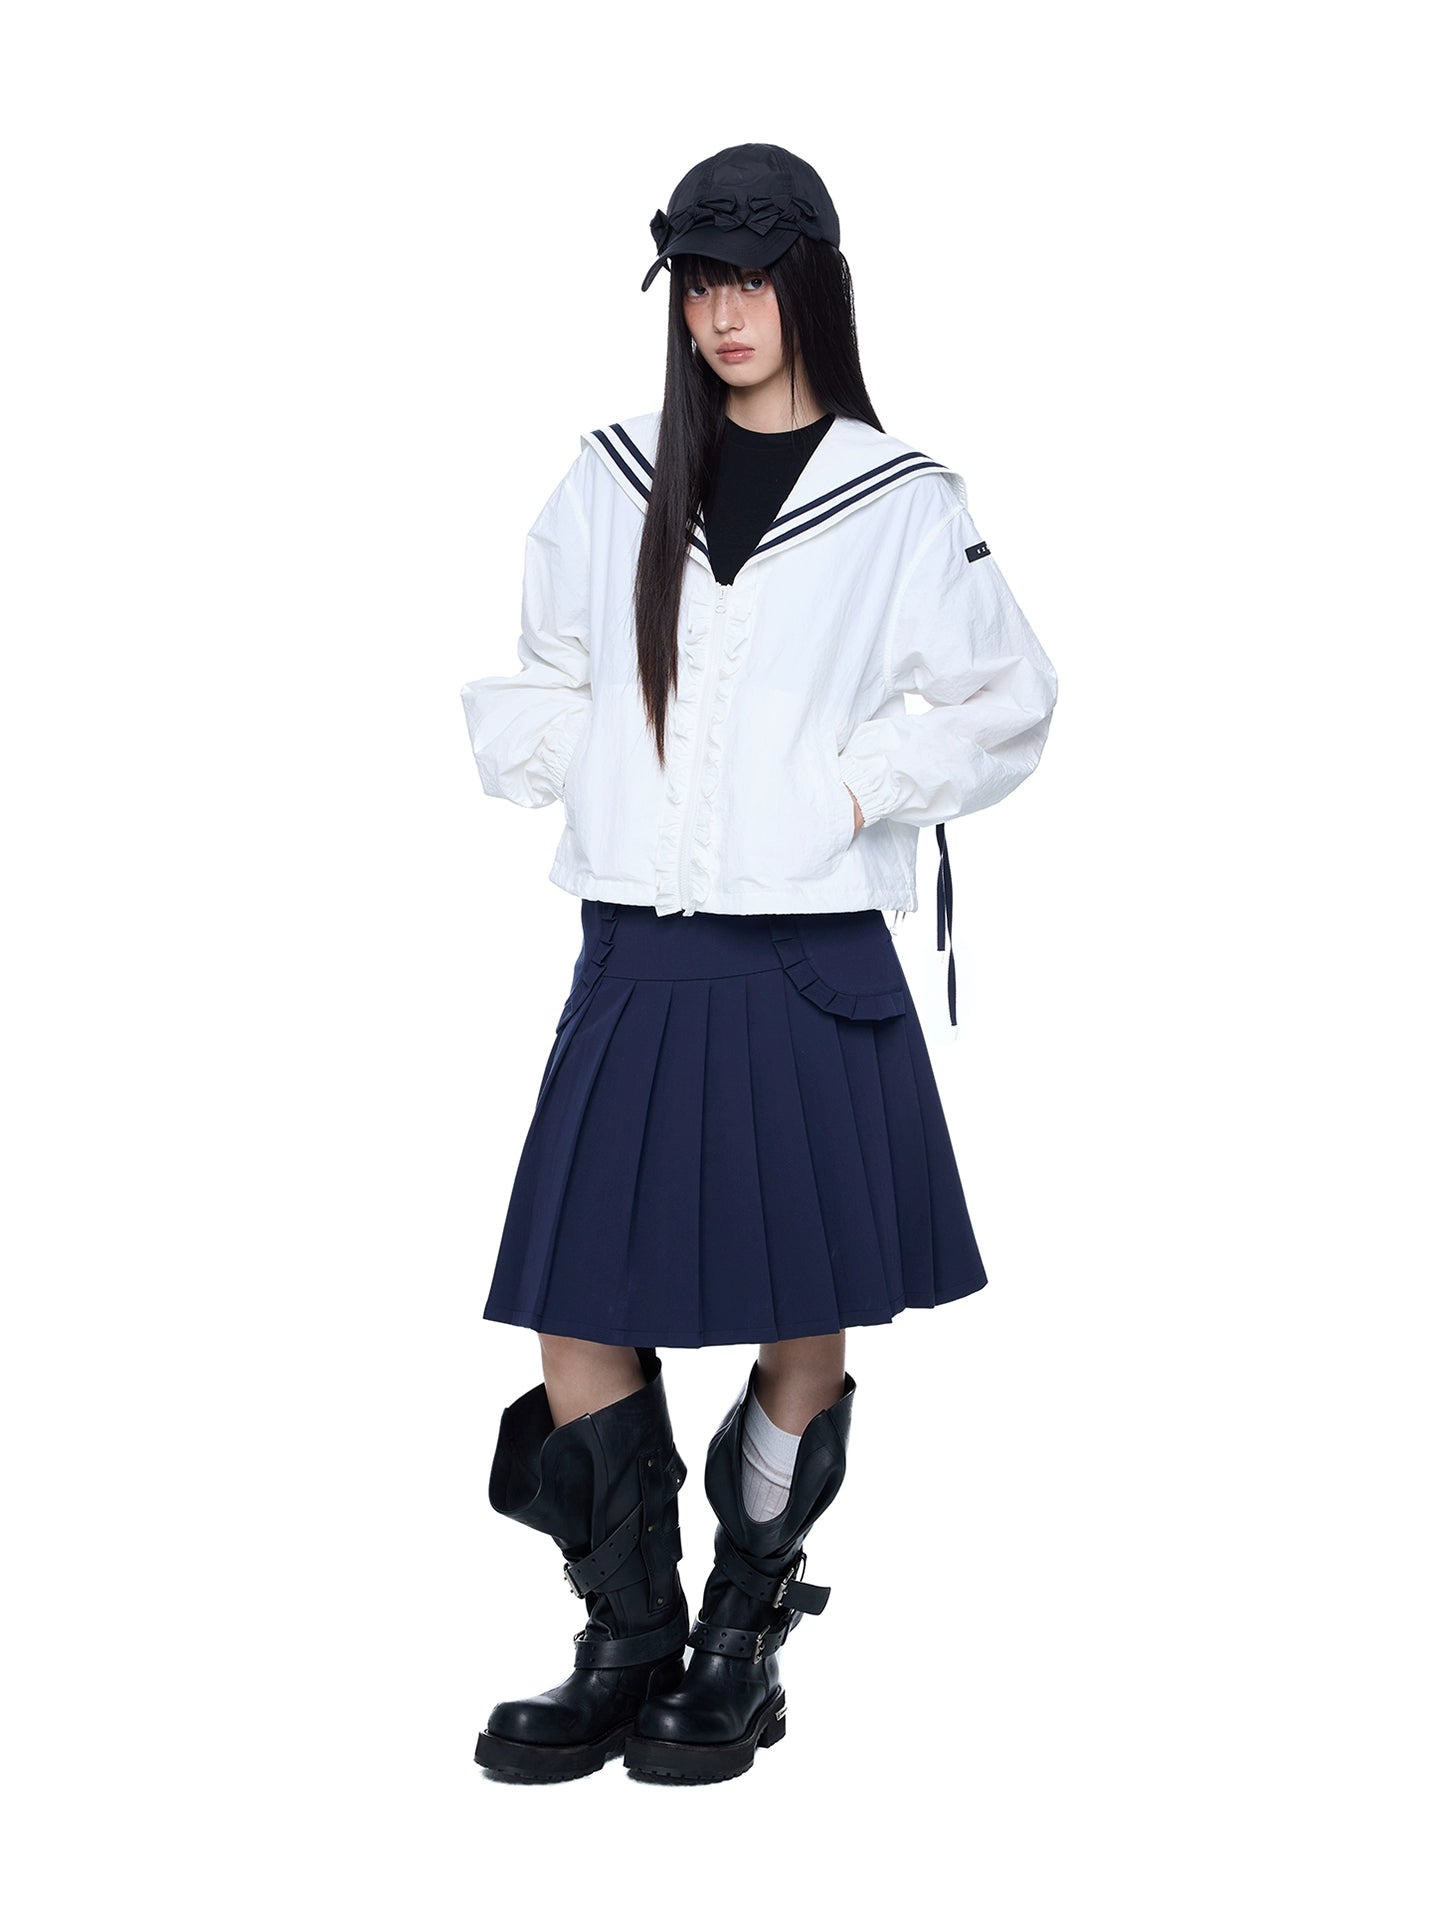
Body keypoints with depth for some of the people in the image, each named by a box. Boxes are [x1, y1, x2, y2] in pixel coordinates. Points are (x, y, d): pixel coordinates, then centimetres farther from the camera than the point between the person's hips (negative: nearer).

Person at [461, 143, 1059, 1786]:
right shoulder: (610, 485, 10)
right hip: (632, 965, 2)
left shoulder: (900, 505, 2)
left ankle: (742, 1637, 23)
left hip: (812, 969, -2)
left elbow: (1007, 709, 7)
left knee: (805, 1330, 4)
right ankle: (627, 1643, 17)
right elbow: (547, 693, 19)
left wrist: (866, 785, -4)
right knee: (578, 1314, 1)